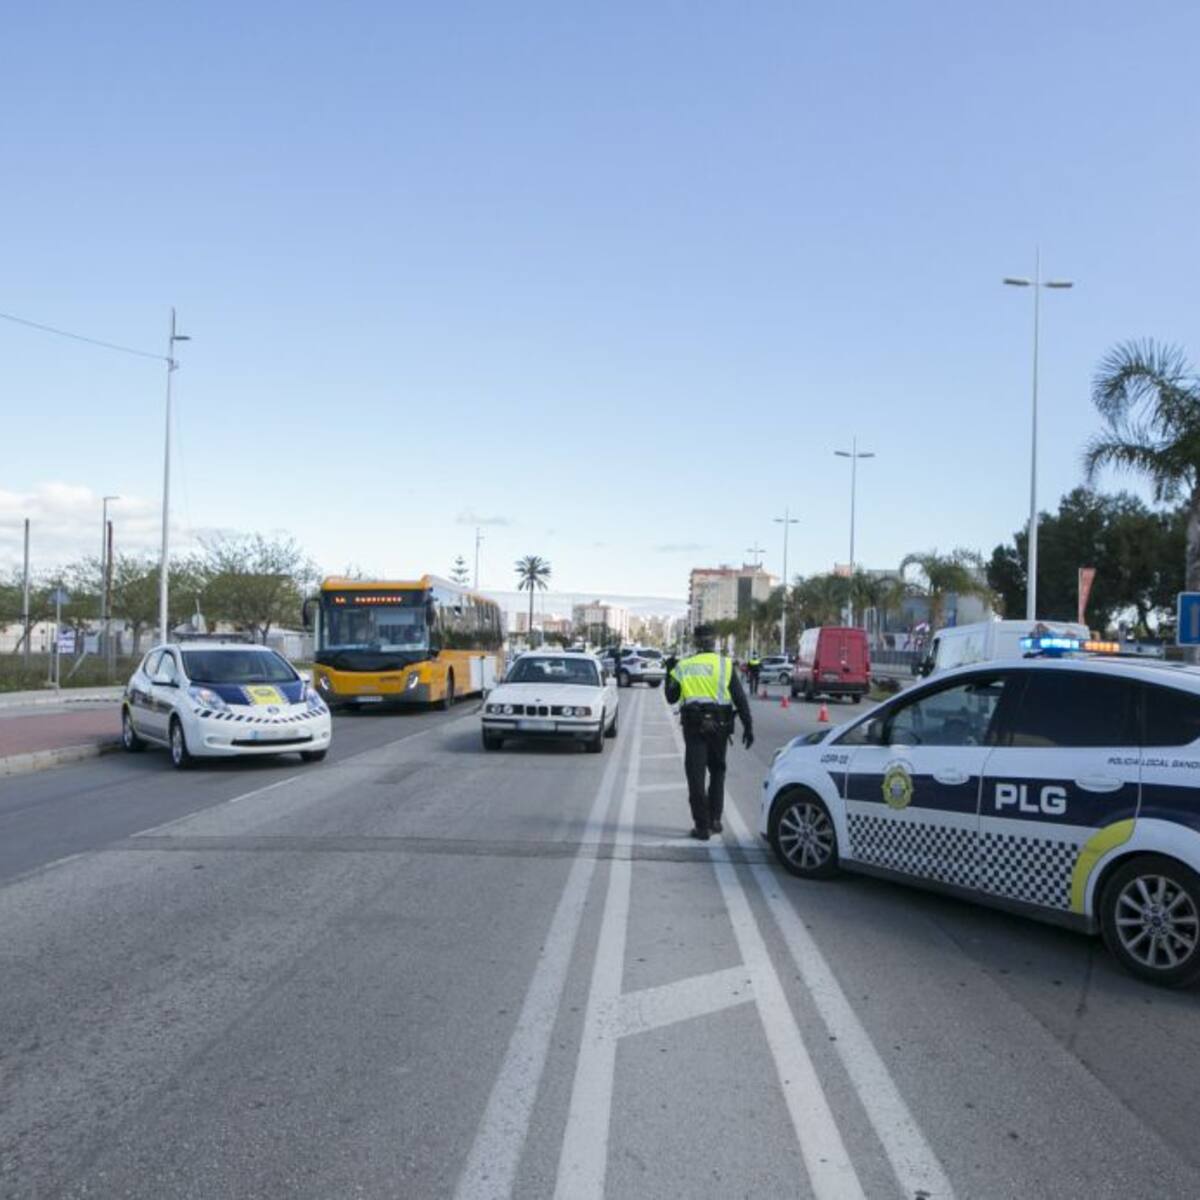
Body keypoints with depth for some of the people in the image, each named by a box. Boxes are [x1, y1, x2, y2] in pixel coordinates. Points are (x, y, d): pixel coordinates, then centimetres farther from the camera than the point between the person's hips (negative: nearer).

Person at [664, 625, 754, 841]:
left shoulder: (683, 666, 4)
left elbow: (671, 698, 11)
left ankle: (702, 826, 2)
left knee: (696, 775, 4)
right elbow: (740, 698, -3)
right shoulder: (724, 664, 1)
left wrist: (670, 673, 23)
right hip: (718, 725, 0)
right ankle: (715, 819, 17)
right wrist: (748, 726, 1)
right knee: (717, 771, 18)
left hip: (693, 726, 0)